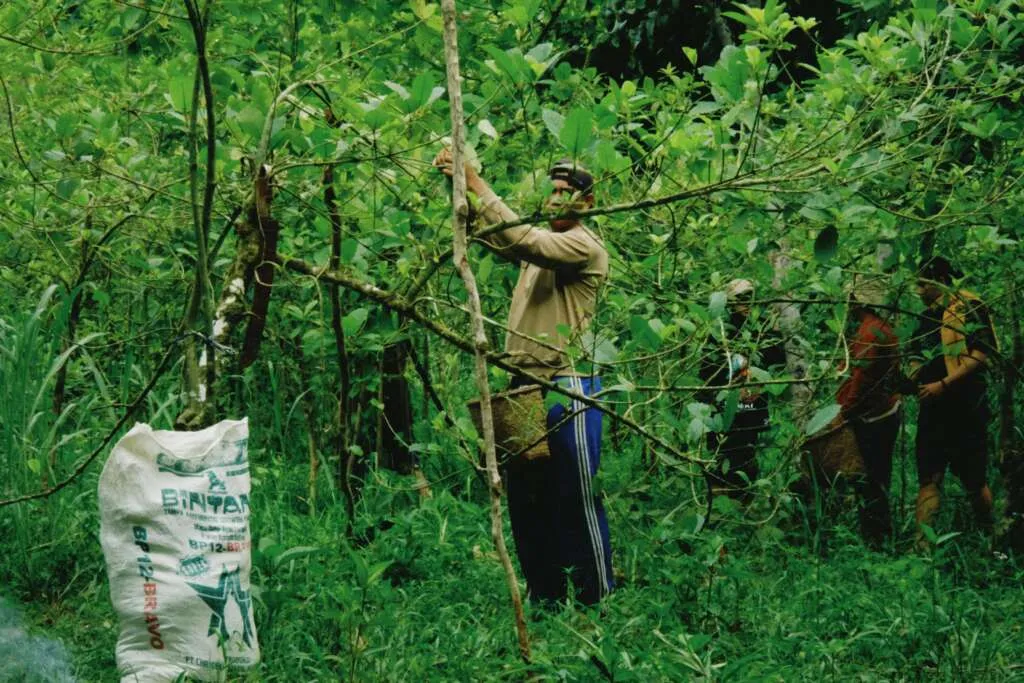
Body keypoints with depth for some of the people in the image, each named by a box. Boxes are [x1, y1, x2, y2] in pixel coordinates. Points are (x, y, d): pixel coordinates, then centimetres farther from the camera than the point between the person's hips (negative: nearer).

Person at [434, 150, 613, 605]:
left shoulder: (586, 247, -9)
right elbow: (496, 237, 8)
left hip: (567, 389, -9)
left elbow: (524, 239, -23)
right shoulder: (542, 243, 18)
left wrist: (478, 187, -21)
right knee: (524, 499, 12)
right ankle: (544, 596, 20)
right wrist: (460, 187, -6)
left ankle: (594, 600, 1)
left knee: (576, 499, -5)